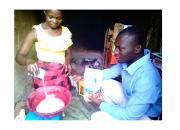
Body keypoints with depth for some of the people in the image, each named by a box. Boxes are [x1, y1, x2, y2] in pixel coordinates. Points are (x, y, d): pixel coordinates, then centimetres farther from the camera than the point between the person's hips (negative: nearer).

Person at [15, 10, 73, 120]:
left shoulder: (66, 32, 0)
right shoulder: (36, 31, -10)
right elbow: (19, 56, -12)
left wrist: (66, 65, -9)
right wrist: (29, 61, -33)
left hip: (61, 75, 3)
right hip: (43, 75, -2)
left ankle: (59, 115, 37)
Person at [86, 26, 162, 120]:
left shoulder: (146, 79, -38)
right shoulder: (128, 59, -18)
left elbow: (130, 115, -29)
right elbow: (111, 71, 1)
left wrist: (101, 103, -19)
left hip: (144, 115, -6)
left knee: (97, 118, -16)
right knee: (104, 84, -4)